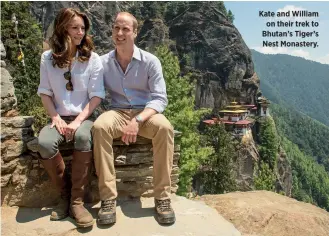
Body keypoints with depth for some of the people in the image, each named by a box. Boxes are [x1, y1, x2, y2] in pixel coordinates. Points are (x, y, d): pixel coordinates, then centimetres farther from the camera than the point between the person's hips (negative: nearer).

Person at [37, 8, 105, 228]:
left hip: (84, 116, -1)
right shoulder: (48, 58, 5)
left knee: (83, 137, -36)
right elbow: (45, 92, 6)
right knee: (45, 142, -30)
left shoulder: (92, 58, -1)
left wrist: (78, 120, -16)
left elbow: (97, 95, -5)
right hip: (60, 117, 2)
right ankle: (64, 194, -7)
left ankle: (77, 201, -22)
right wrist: (56, 118, -10)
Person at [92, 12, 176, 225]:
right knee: (99, 126, -33)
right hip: (117, 112, 1)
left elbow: (160, 99, -10)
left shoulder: (150, 61, -3)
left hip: (145, 113, -1)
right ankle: (108, 198, -26)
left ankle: (162, 197, -24)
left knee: (164, 127, -34)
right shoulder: (103, 62, 2)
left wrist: (137, 120, -27)